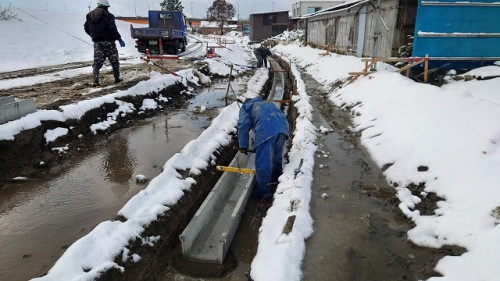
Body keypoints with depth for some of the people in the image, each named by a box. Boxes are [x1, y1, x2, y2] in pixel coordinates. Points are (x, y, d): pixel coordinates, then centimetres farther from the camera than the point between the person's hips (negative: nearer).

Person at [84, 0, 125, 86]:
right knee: (114, 61, 10)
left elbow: (86, 28, 14)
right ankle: (117, 78, 19)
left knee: (97, 62, 2)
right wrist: (119, 39, -15)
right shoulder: (108, 15, -9)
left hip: (97, 43, 5)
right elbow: (112, 29, -19)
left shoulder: (90, 15, 11)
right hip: (108, 42, -4)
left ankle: (95, 80, -12)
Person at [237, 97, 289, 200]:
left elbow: (243, 125, 9)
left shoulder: (245, 107, 27)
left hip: (266, 130, -6)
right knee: (277, 158, 22)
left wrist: (243, 145, 9)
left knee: (262, 162, 2)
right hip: (283, 126, 6)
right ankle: (276, 182, 38)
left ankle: (264, 192, 8)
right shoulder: (269, 104, 43)